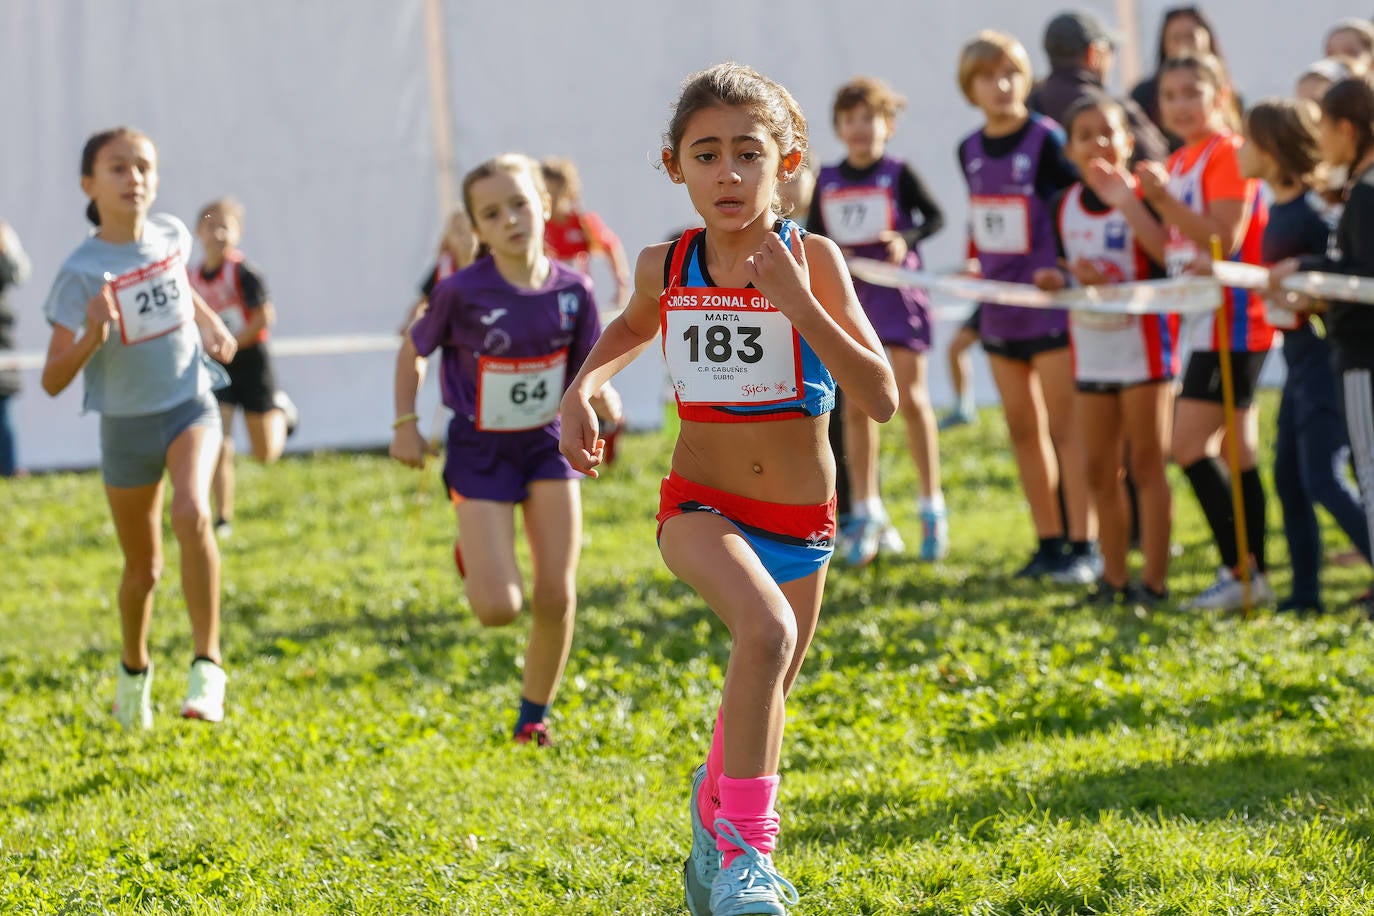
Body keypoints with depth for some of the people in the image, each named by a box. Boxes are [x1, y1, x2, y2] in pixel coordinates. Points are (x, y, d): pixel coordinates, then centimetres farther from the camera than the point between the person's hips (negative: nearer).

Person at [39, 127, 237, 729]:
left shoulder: (170, 235, -5)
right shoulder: (82, 273, -18)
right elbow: (53, 381, -19)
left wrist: (210, 324, 6)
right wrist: (92, 337, -36)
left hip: (191, 406, 1)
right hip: (126, 424, -1)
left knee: (191, 514, -28)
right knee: (142, 565, 12)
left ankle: (208, 665, -23)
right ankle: (134, 670, 41)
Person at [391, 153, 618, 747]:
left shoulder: (572, 292, -9)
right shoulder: (462, 292, -17)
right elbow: (413, 350, 0)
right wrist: (405, 423, -5)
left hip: (547, 446, 3)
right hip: (480, 452, -3)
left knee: (557, 596, -4)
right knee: (500, 609, -10)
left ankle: (534, 715, 17)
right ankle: (474, 558, 26)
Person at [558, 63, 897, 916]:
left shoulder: (812, 259, -13)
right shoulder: (666, 266, -6)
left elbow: (882, 398, -22)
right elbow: (633, 326, 21)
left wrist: (796, 300, -29)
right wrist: (581, 389, 3)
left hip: (802, 519, 1)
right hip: (703, 505, -1)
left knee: (765, 696, 20)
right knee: (767, 630, -32)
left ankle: (718, 820, 50)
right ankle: (748, 847, -24)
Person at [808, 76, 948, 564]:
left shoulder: (899, 175, -4)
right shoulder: (826, 182, 6)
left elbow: (935, 216, -3)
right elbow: (812, 236, 11)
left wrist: (907, 239, -21)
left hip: (897, 295, -4)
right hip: (848, 298, 4)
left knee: (909, 397, -5)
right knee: (856, 407, 5)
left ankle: (932, 505, 7)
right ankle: (867, 514, 12)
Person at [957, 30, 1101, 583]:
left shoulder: (1046, 142, -11)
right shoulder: (971, 152, 8)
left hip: (1049, 303, -7)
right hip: (1000, 305, 7)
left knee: (1064, 427, -5)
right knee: (1022, 429, 9)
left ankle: (1083, 546, -2)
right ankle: (1048, 543, 17)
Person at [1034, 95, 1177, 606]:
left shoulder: (1141, 198, -12)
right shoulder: (1066, 207, 6)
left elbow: (1171, 265, -25)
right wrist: (1057, 281, -5)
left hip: (1143, 347, -6)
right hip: (1092, 351, 6)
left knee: (1146, 465, 0)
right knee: (1100, 471, 10)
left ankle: (1154, 580, 5)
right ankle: (1114, 578, 19)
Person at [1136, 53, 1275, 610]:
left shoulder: (1228, 153, -12)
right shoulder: (1180, 163, 15)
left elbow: (1225, 238, -21)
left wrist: (1165, 199, -24)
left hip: (1231, 321, -9)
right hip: (1203, 323, 9)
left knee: (1190, 445, -13)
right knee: (1237, 451, 9)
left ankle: (1240, 570, -10)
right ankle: (1252, 575, 12)